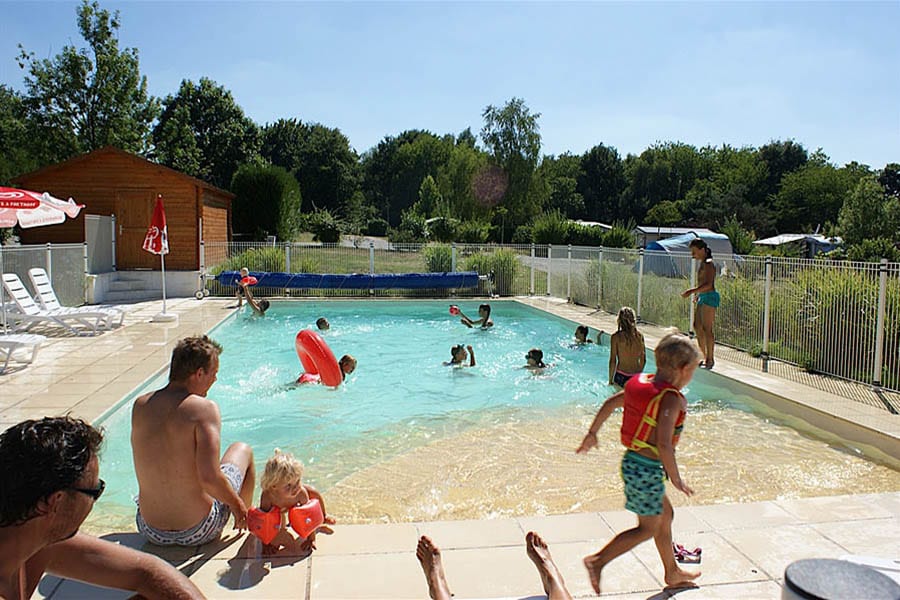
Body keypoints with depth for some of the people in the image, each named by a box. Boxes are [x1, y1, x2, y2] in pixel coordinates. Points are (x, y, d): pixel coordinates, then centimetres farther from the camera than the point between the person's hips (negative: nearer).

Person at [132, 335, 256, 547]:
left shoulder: (139, 406, -3)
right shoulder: (204, 408, -20)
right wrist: (237, 504, -10)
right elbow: (209, 477, -27)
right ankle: (247, 524, 41)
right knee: (242, 449, 20)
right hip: (198, 533, -4)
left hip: (150, 532, 5)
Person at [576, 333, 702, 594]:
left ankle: (672, 573, 41)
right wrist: (676, 479, -17)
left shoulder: (640, 383, 3)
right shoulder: (671, 398, -22)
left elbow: (609, 403, 13)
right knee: (648, 528, 8)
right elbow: (663, 444, -29)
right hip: (648, 469, -9)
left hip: (632, 461, 9)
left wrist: (592, 433, 24)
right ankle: (598, 561, 7)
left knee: (665, 514, 24)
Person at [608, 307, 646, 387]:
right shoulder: (639, 335, 1)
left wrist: (610, 380, 2)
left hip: (621, 377, -3)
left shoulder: (615, 337, -8)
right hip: (637, 377, 3)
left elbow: (613, 361, -6)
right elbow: (643, 360, 8)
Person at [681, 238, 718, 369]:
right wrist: (698, 294, 27)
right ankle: (705, 356, 22)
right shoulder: (703, 263, 15)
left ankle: (710, 359, -1)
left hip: (709, 297, -10)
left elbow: (708, 284, -23)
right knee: (697, 326, 13)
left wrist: (692, 291, -29)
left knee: (707, 329, -7)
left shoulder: (708, 263, -15)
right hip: (703, 297, 10)